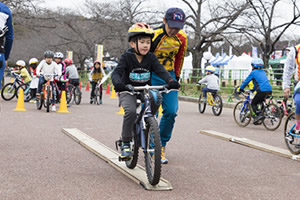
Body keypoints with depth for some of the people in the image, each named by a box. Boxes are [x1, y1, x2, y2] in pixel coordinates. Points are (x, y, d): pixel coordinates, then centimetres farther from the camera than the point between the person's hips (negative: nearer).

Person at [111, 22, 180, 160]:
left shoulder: (151, 58, -2)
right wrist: (118, 83, -45)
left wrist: (171, 81, -34)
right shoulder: (126, 57, -10)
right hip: (128, 91, -4)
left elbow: (161, 71, -13)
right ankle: (125, 143, -14)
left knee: (156, 97, -27)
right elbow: (116, 72, -21)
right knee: (131, 111, -29)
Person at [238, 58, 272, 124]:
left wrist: (241, 89, 20)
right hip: (269, 90, 7)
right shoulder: (263, 72, 26)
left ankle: (259, 114, -19)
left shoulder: (253, 72, 4)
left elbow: (246, 81, 8)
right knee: (260, 102, 25)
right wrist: (253, 89, 45)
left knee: (253, 103, 3)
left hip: (262, 90, -7)